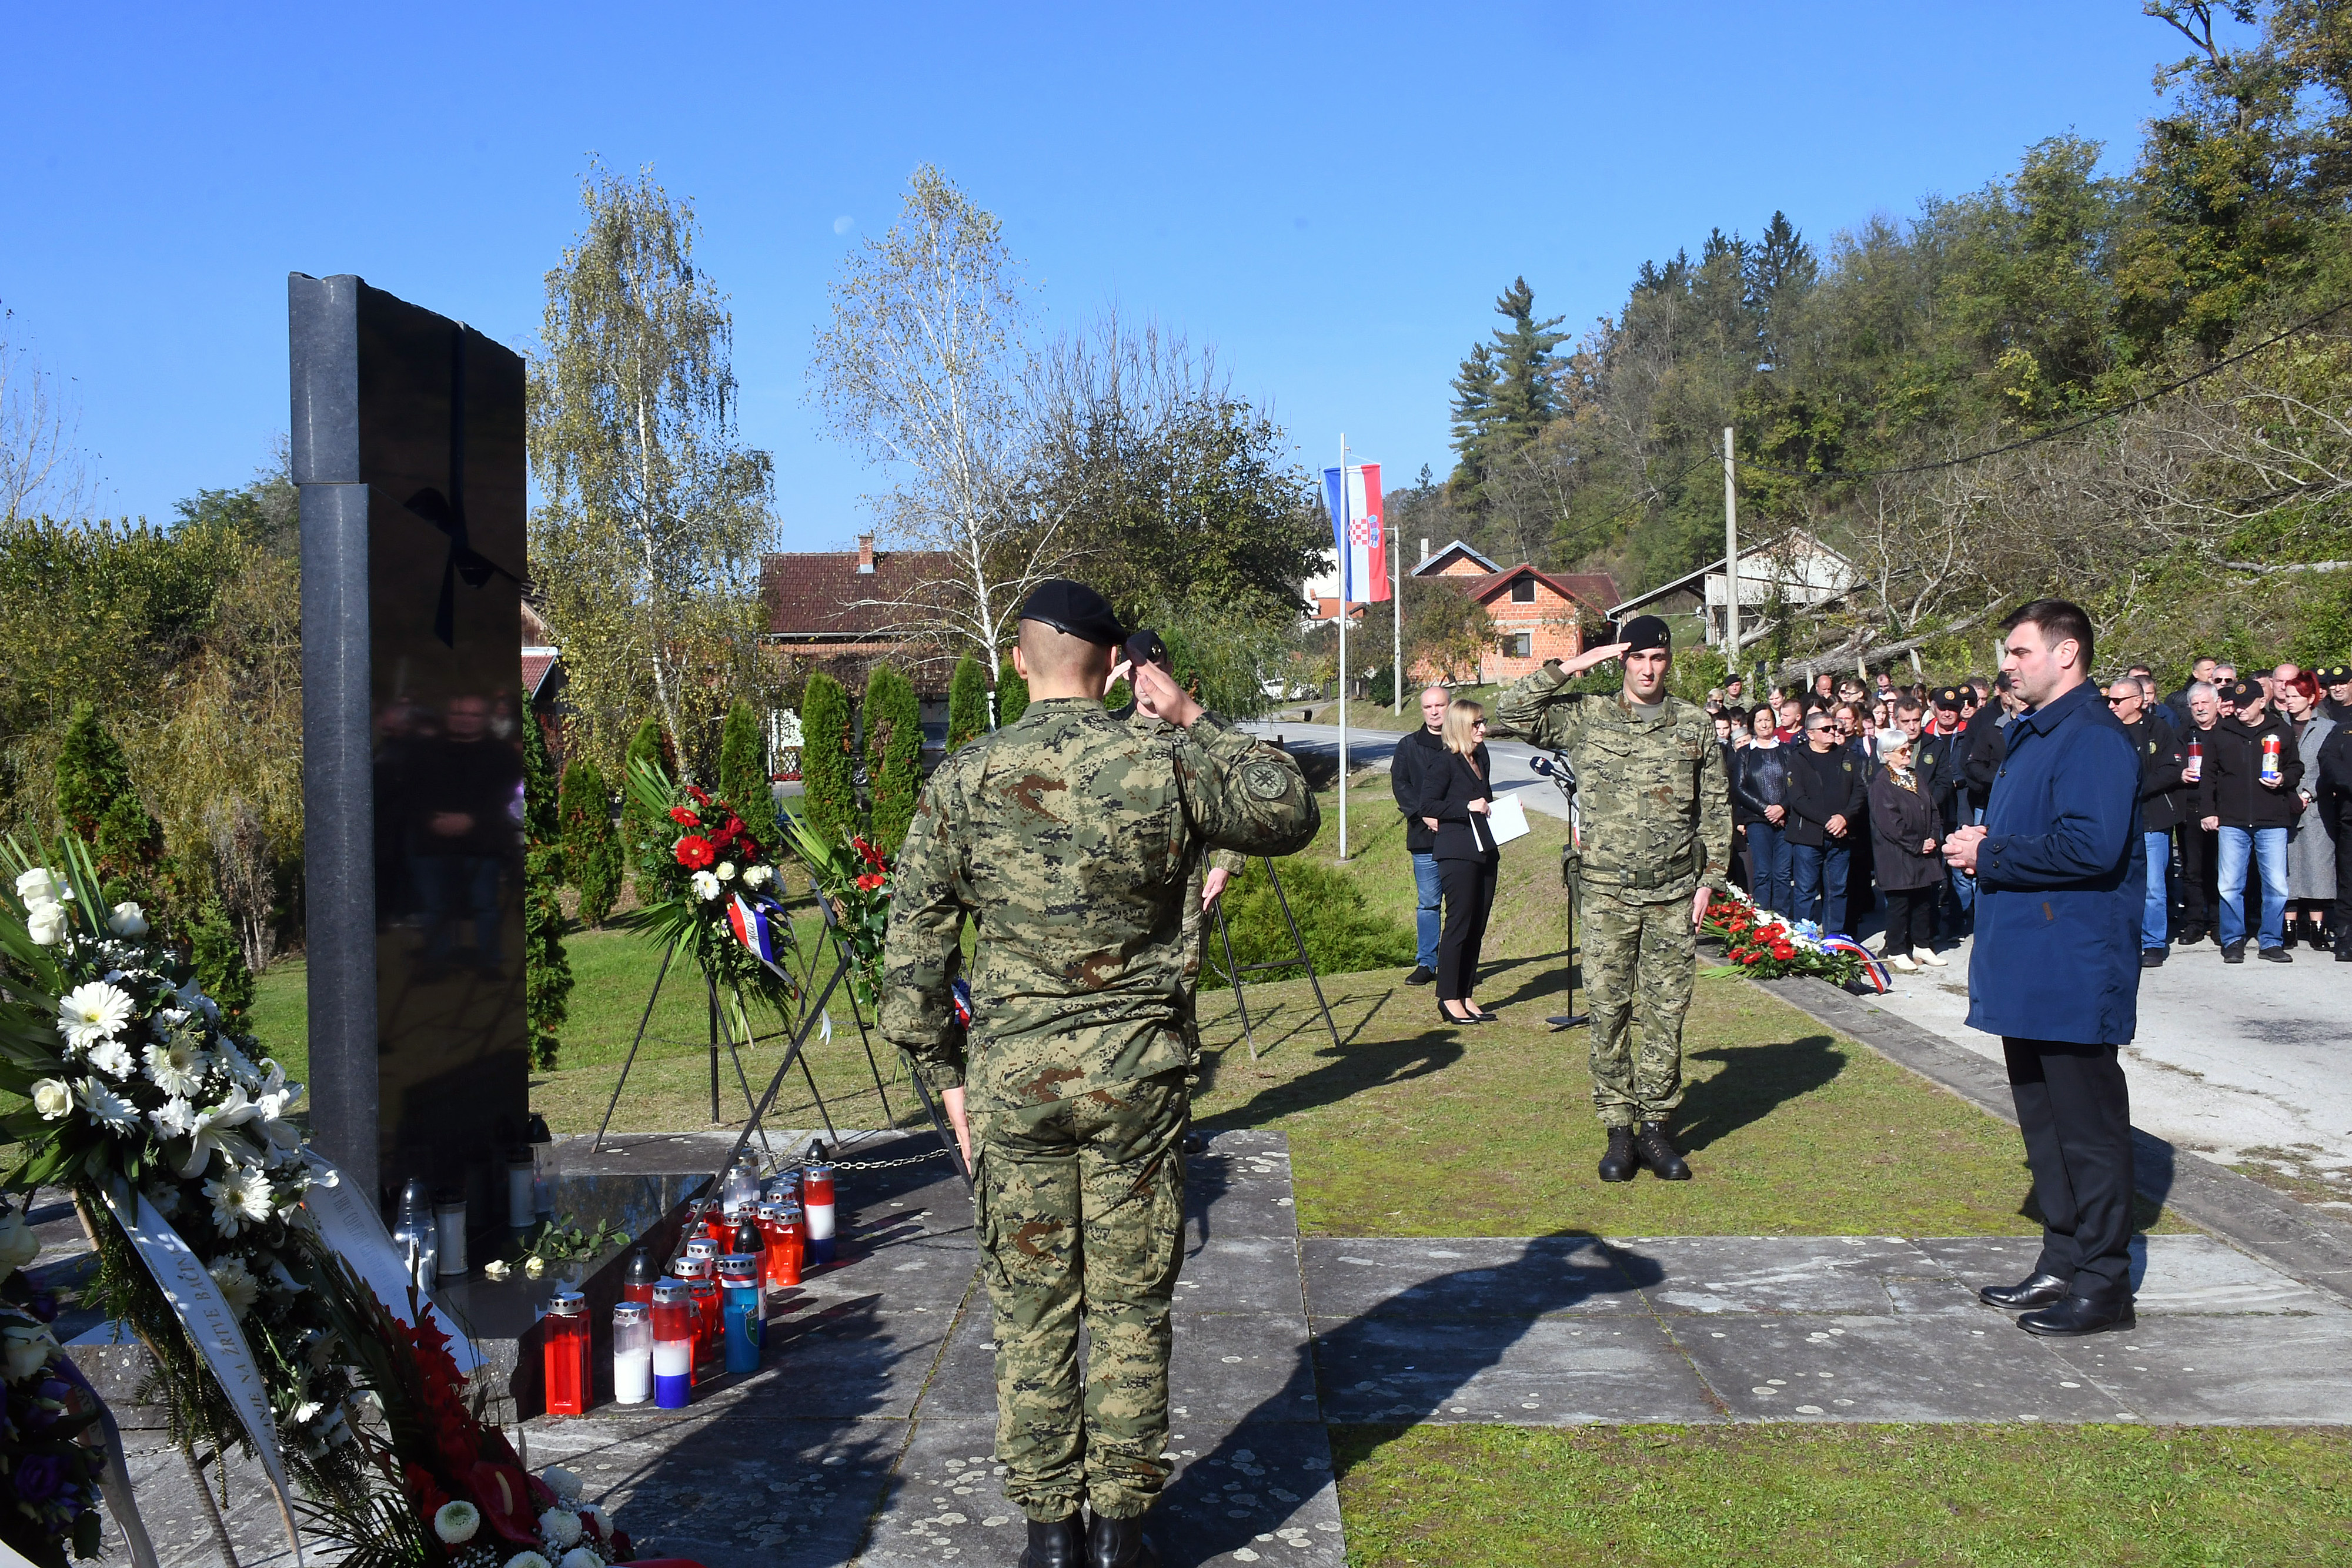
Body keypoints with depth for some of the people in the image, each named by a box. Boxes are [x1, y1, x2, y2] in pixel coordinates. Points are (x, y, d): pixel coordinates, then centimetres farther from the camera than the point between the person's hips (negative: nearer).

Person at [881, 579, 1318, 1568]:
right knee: (1131, 1311, 10)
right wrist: (1197, 723, 9)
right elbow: (1292, 814, 9)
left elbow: (913, 947, 0)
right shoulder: (1165, 767, -7)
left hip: (1010, 1077, 1)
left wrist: (945, 1073, 10)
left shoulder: (962, 781, -3)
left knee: (1032, 1314, 11)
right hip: (1136, 1075, -1)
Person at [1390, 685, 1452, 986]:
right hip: (1425, 837, 0)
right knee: (1428, 903, 1)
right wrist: (1424, 814, -11)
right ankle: (1426, 963, 8)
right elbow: (1400, 785, 3)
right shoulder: (1409, 746, 10)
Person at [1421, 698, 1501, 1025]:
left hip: (1485, 850, 8)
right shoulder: (1445, 764, -10)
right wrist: (1467, 807, -19)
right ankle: (1449, 999, 1)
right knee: (1459, 924, -6)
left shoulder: (1482, 758, 15)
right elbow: (1427, 807, -15)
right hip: (1458, 853, -8)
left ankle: (1466, 996, 15)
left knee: (1477, 927, 9)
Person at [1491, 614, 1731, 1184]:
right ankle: (1619, 1127, 11)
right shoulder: (1586, 718, 2)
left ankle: (1656, 1125, 15)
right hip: (1607, 894, -1)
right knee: (1608, 1009, 1)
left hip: (1674, 894, 1)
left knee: (1666, 1013, 5)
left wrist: (1709, 879, 3)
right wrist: (1569, 667, -9)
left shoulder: (1694, 724, 5)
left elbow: (1716, 808, 9)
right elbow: (1511, 710, -6)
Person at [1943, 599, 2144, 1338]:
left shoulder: (2093, 740, -17)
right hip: (2027, 966, 11)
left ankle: (2103, 1283, 9)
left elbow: (2092, 846, -28)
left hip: (2073, 971, -11)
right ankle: (2063, 1265, 27)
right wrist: (1984, 846, 4)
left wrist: (1990, 855, -17)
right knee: (2044, 1123, 17)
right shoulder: (2032, 735, 16)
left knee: (2088, 1126, -1)